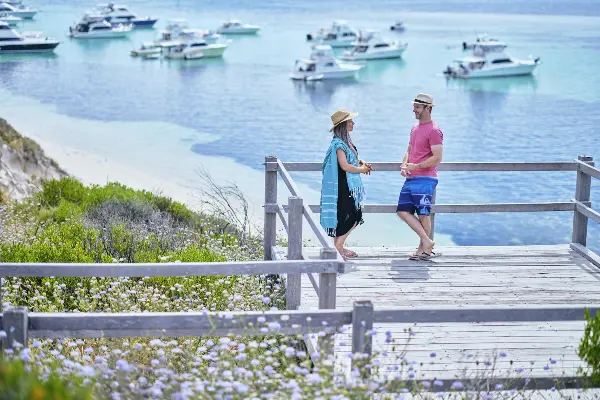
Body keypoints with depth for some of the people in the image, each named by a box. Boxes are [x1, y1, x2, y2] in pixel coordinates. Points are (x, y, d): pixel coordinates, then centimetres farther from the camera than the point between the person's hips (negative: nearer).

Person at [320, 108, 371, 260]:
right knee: (346, 217, -7)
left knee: (355, 216, 11)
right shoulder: (338, 143, -17)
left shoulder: (346, 141, 14)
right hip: (342, 186, -10)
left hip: (350, 186, 10)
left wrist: (361, 162, 9)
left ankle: (339, 246, 19)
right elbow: (345, 166, -23)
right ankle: (337, 247, 1)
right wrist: (362, 169, -9)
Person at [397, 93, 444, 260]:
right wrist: (404, 166, 5)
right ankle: (427, 242, 7)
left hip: (424, 179, -9)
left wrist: (415, 166, -16)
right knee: (403, 211, 3)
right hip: (410, 178, 9)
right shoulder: (415, 128, 18)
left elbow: (437, 158, -15)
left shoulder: (434, 131, -10)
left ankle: (423, 249, 7)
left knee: (423, 214, -3)